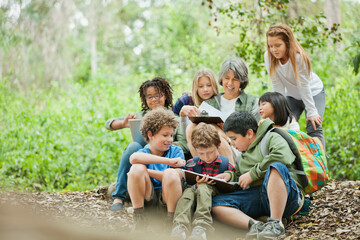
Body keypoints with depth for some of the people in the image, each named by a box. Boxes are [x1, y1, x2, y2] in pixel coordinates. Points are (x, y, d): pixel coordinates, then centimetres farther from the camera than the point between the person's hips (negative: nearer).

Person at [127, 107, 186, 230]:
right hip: (147, 199, 1)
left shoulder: (176, 151, 4)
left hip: (168, 198, -1)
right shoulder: (144, 152, 2)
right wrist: (168, 161, -32)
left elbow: (178, 177, -14)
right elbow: (134, 158, -27)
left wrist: (147, 171, -17)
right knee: (136, 168, -22)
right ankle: (139, 219, -15)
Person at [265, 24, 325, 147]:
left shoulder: (298, 57, -32)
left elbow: (304, 86, -26)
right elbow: (277, 86, -17)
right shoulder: (268, 57, -21)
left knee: (314, 129, -15)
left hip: (313, 93, -4)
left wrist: (312, 111, -22)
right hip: (292, 96, 4)